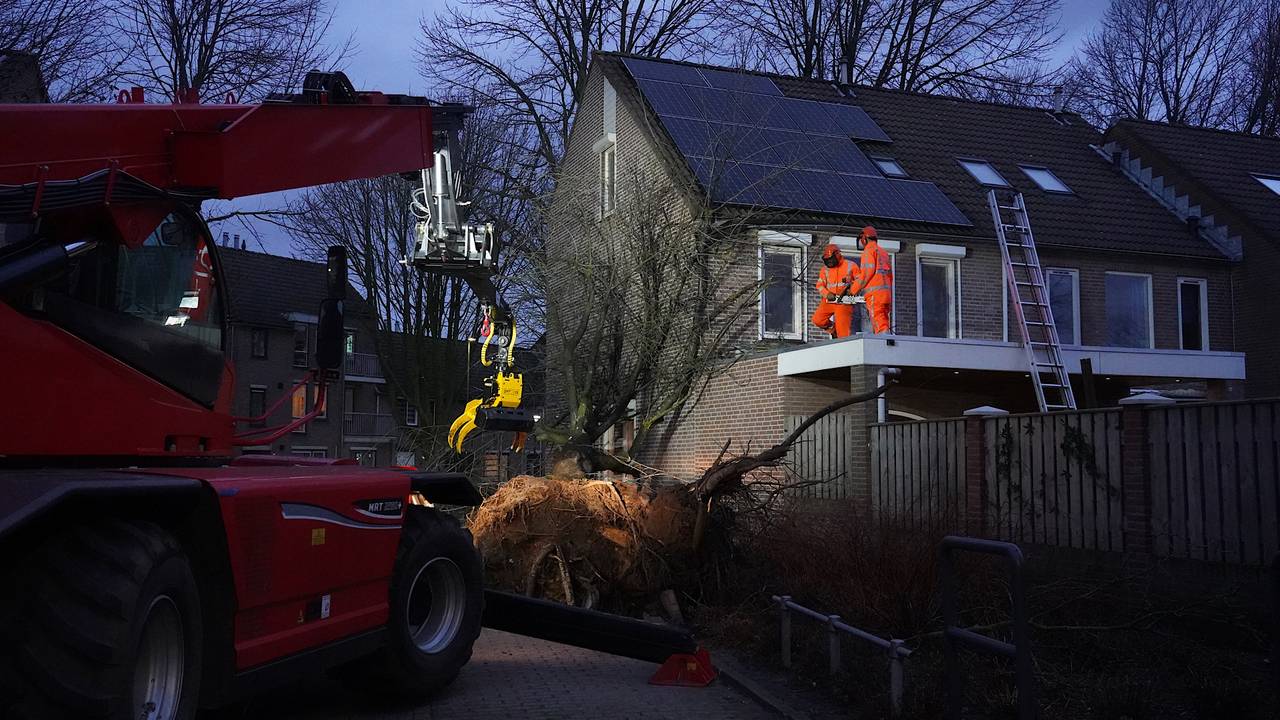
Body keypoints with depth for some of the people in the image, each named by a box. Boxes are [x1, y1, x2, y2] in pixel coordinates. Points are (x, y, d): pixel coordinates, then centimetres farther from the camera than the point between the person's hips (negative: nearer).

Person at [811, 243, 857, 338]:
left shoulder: (850, 266, 0)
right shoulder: (825, 269, 7)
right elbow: (820, 285, 5)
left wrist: (851, 290, -12)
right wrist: (827, 294, -14)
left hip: (844, 302, -4)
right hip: (829, 301, 4)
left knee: (844, 330, -10)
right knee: (818, 320, -10)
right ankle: (834, 330, 14)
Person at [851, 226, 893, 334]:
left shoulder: (869, 250, 0)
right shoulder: (884, 252, 26)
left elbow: (867, 272, -11)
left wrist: (854, 290, -4)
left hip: (875, 292, -8)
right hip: (886, 292, 8)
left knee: (879, 325, -16)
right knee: (883, 324, 5)